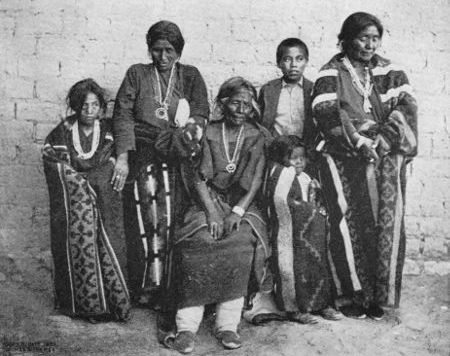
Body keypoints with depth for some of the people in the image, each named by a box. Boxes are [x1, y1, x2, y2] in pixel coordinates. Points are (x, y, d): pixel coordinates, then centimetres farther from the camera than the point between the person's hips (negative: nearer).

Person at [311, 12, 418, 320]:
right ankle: (355, 294, -1)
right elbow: (327, 112, -6)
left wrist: (382, 141, -11)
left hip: (386, 155, 2)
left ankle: (379, 295, 1)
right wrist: (359, 141, -15)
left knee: (388, 219, -8)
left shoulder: (390, 72, 16)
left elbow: (407, 107, 3)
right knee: (351, 223, -11)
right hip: (345, 156, -2)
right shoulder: (331, 74, 8)